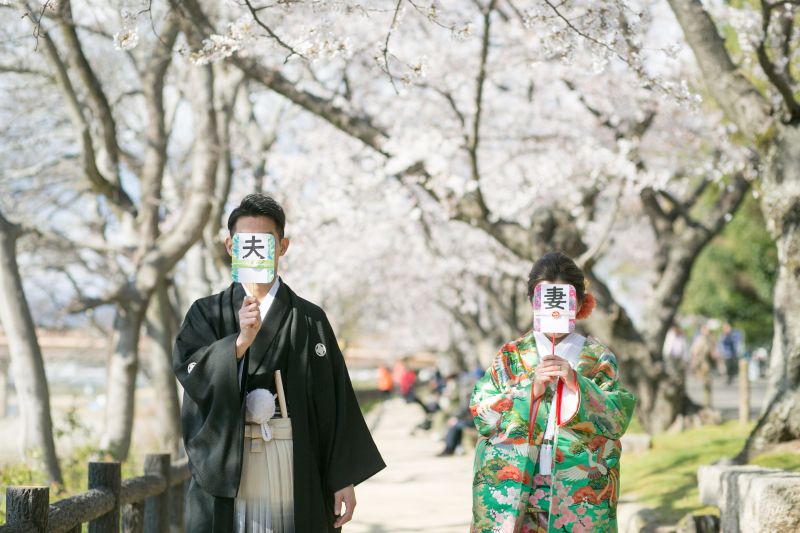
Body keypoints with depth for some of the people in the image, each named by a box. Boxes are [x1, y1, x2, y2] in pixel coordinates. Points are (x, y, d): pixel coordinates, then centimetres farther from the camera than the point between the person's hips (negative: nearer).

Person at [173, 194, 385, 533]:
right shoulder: (206, 314, 8)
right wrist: (240, 342, -27)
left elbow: (336, 404, 3)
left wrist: (344, 479, -4)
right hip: (227, 482, 0)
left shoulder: (309, 320, 7)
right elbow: (189, 370, -10)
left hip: (295, 481, 0)